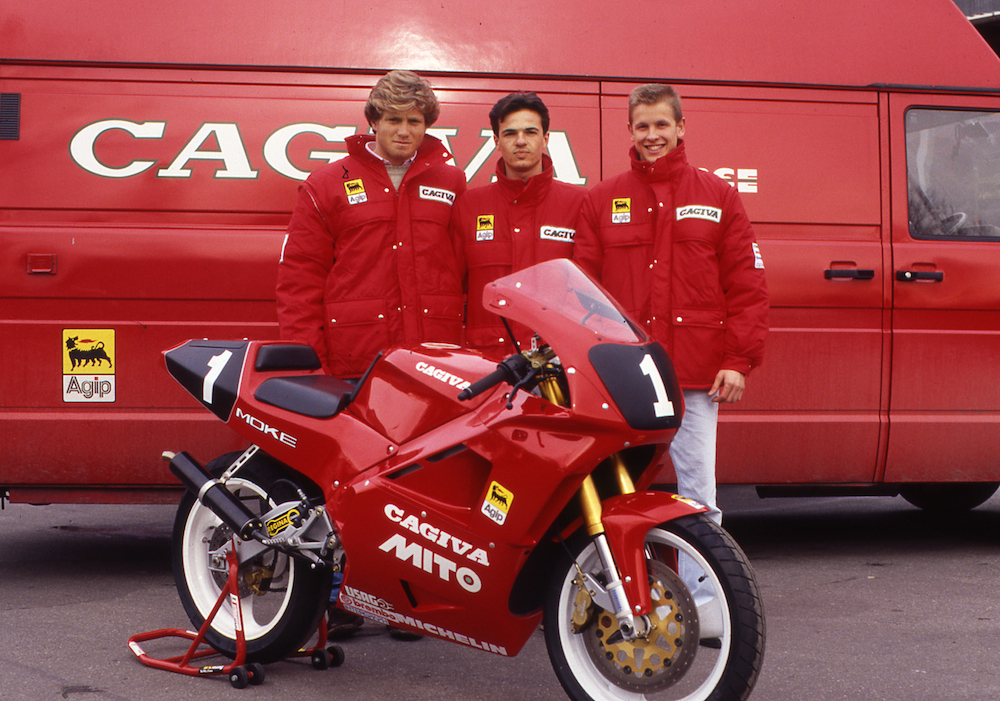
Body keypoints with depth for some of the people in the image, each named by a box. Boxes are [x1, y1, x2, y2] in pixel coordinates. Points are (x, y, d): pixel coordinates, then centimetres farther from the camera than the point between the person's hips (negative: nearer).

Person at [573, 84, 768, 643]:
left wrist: (739, 361, -3)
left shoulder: (719, 198, 9)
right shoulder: (603, 202, 12)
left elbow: (747, 284, 5)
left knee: (699, 491, 2)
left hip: (697, 376, -1)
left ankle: (704, 603, 10)